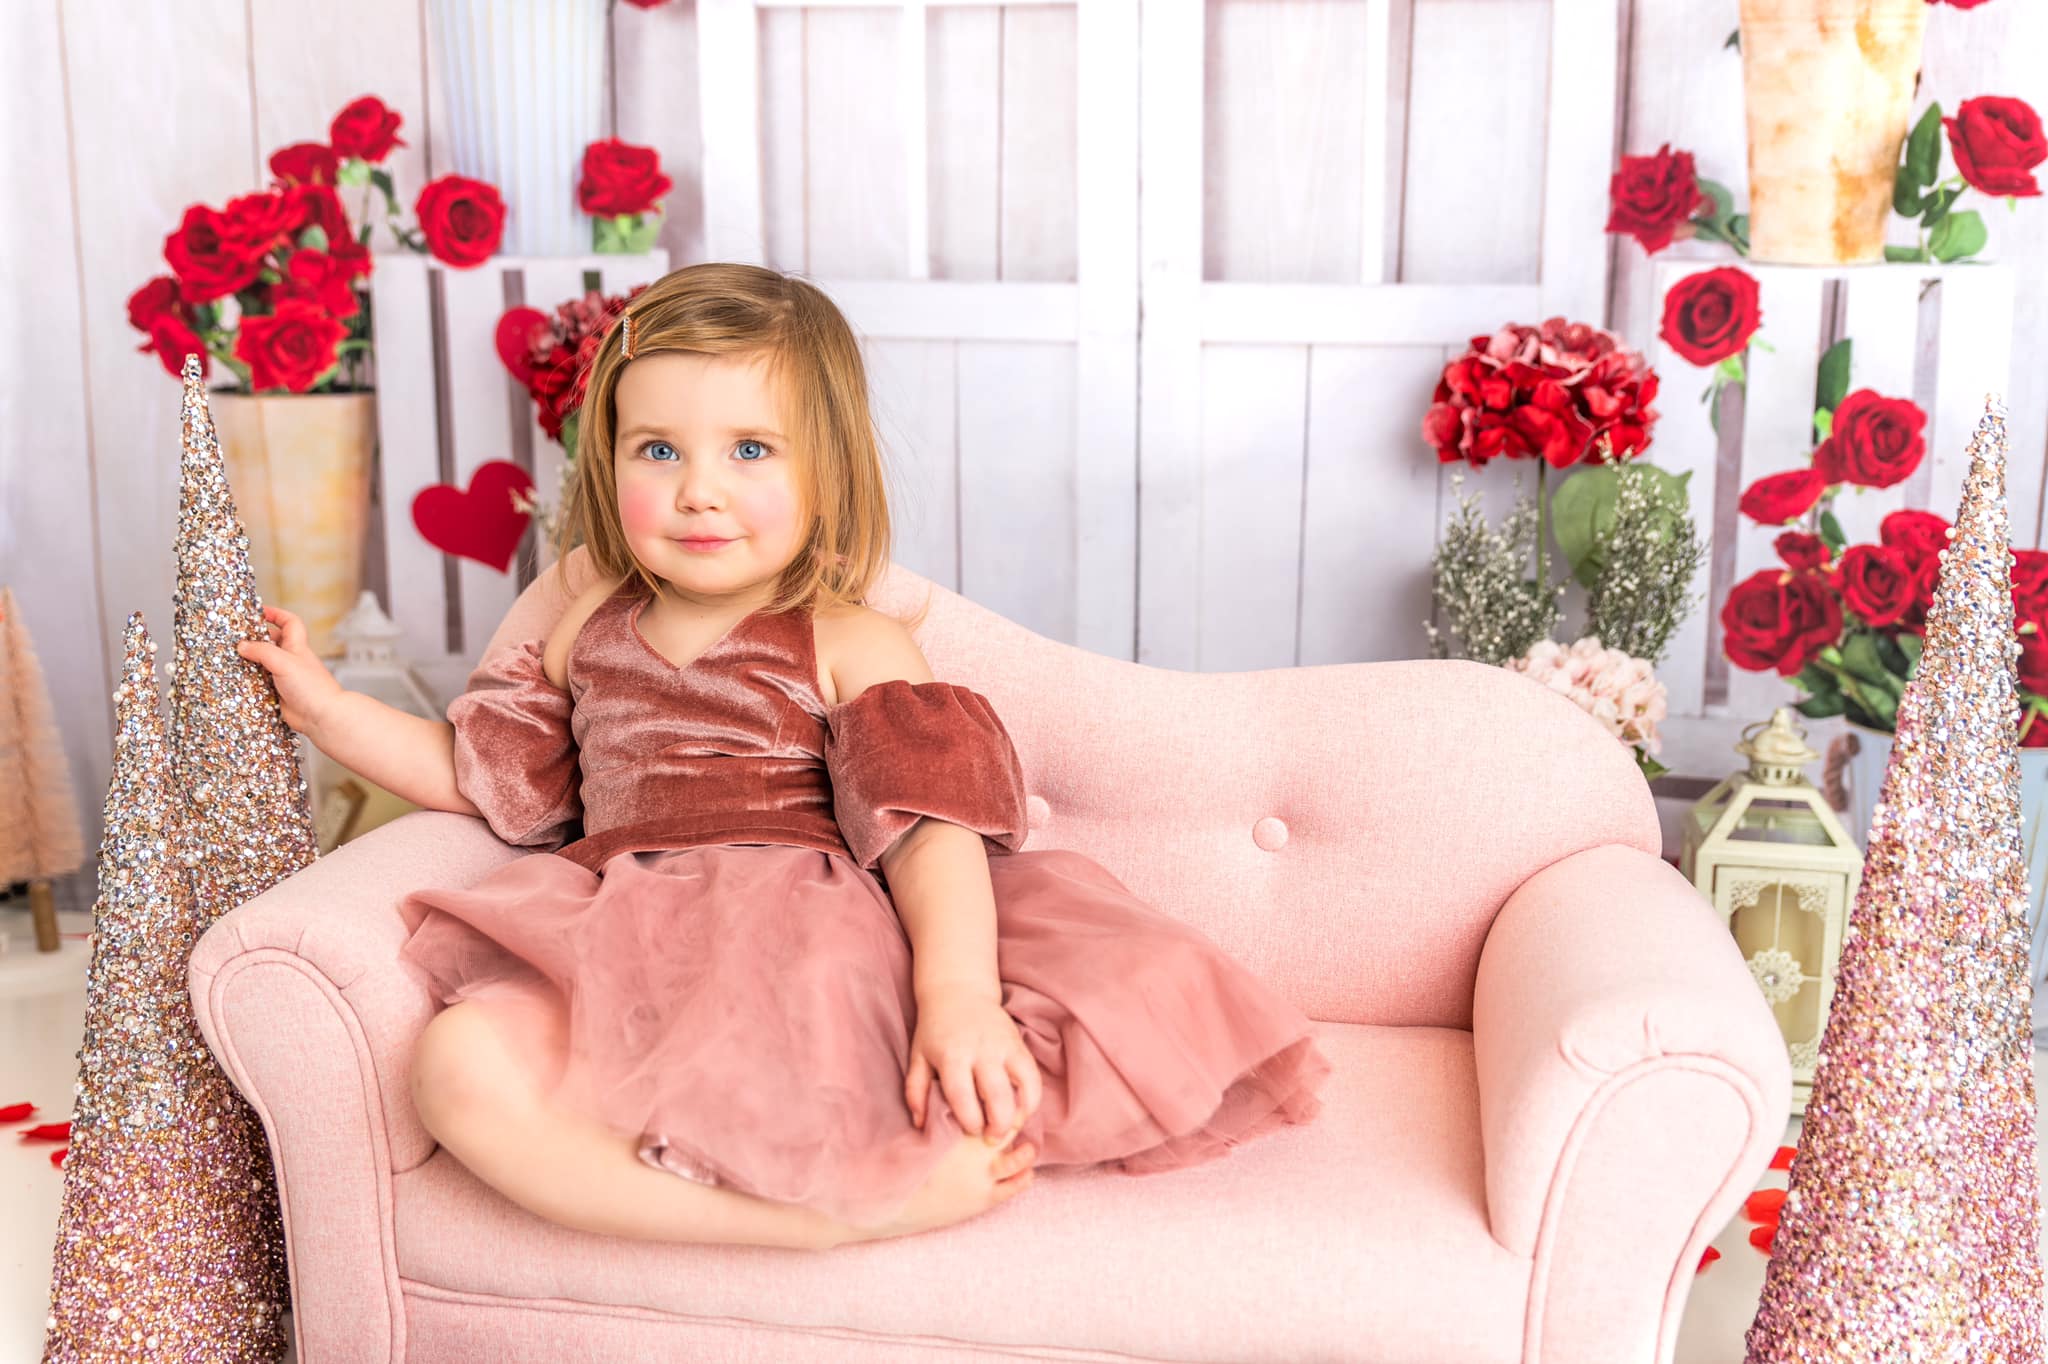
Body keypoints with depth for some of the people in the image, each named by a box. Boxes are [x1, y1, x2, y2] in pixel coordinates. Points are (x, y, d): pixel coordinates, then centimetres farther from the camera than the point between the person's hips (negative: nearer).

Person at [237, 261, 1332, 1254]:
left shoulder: (856, 650, 4)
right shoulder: (589, 634, 20)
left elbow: (931, 830, -10)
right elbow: (478, 773, 30)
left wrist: (959, 994, -28)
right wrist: (327, 707, 22)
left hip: (812, 965, -4)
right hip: (627, 965, 4)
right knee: (460, 1065, -33)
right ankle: (822, 1211, -36)